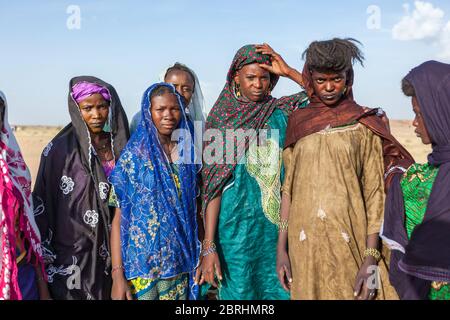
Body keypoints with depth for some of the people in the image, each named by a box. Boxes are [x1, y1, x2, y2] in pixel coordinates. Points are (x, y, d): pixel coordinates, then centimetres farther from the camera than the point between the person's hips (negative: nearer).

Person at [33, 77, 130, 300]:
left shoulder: (118, 144, 4)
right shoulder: (60, 149, -10)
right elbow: (42, 206, -8)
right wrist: (46, 255, -10)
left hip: (112, 249, 4)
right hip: (73, 251, -4)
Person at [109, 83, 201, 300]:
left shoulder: (188, 152, 3)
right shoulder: (133, 156, -6)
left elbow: (194, 210, 8)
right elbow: (119, 217, -7)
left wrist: (200, 257, 4)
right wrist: (117, 274, -13)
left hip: (179, 264, 4)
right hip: (141, 264, -3)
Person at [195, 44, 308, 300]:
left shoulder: (281, 112, 5)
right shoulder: (222, 120, -3)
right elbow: (212, 185, -8)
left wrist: (288, 71, -8)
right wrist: (209, 247, -13)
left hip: (279, 222, 3)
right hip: (238, 224, -2)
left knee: (279, 291, 9)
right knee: (239, 292, 7)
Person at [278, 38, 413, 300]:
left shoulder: (364, 123, -1)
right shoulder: (298, 121, 7)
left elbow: (375, 192, -4)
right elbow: (289, 186, 7)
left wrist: (371, 258, -10)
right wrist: (282, 246, 3)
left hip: (350, 239, -2)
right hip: (304, 241, 2)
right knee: (309, 292, 12)